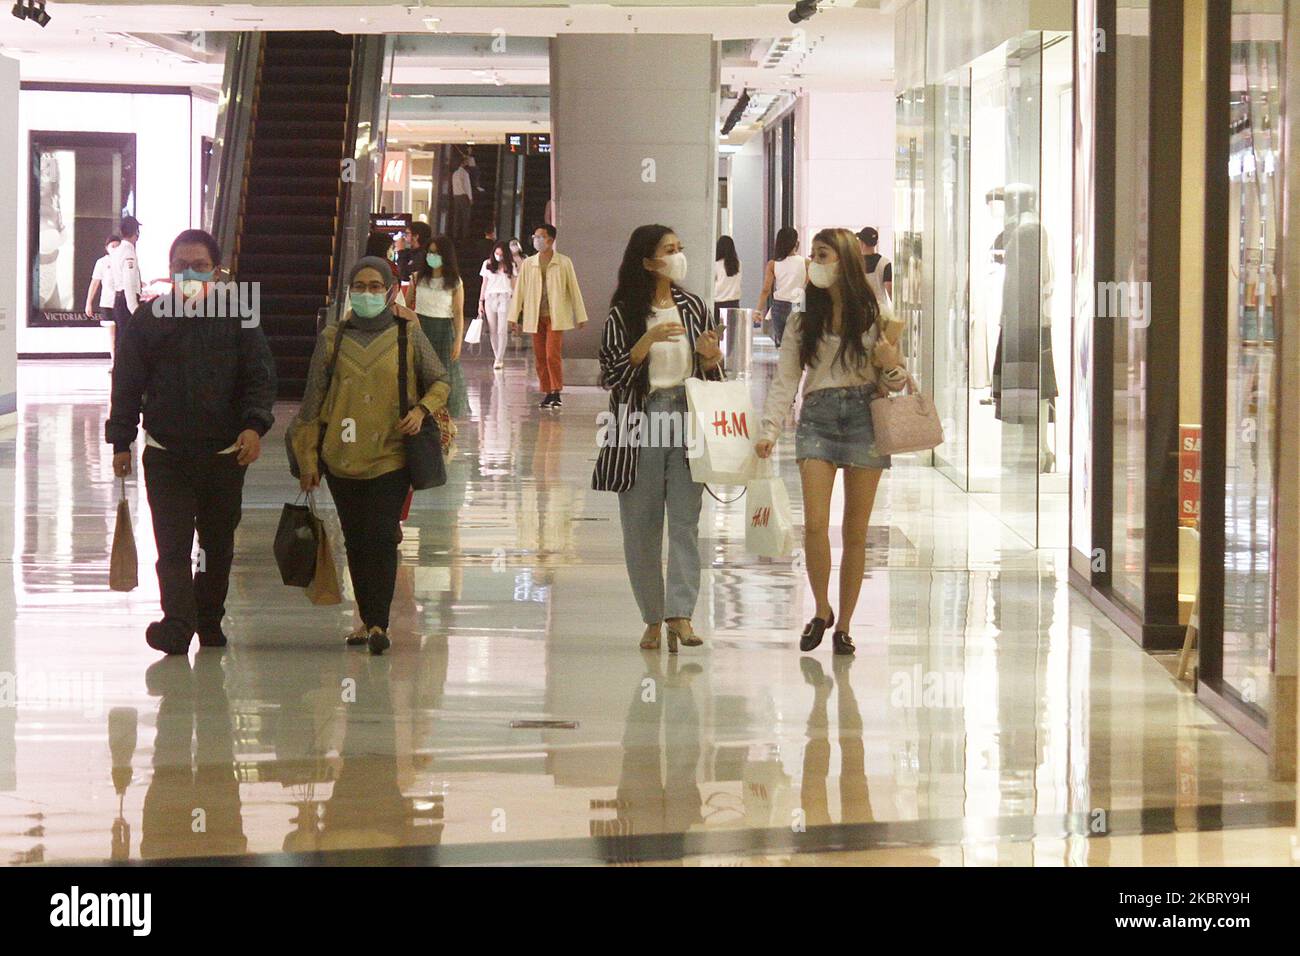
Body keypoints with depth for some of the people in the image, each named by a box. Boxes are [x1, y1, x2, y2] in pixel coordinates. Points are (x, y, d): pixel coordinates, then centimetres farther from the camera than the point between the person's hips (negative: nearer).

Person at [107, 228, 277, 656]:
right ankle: (178, 623, -17)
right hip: (166, 453, -1)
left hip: (225, 453, 1)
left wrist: (254, 425, -16)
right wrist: (121, 442, 3)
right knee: (173, 544, -10)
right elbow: (127, 384, 6)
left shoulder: (237, 318, 2)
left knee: (218, 543, 12)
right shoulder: (148, 319, 3)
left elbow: (261, 377, 0)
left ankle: (209, 619, 26)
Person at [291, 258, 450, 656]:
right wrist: (307, 459, 6)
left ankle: (379, 623, -11)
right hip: (342, 458, 2)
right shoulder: (332, 339, 5)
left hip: (391, 455, -2)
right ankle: (367, 619, 20)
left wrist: (422, 410, -9)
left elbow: (440, 382, 12)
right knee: (356, 542, 8)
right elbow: (313, 401, 9)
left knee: (381, 537, -12)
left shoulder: (409, 335, 2)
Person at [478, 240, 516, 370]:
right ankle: (497, 357, 10)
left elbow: (513, 285, 9)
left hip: (505, 298, -2)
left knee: (502, 330, -9)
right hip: (490, 298, 2)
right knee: (492, 330, 1)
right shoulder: (487, 264, 7)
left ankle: (499, 359, -8)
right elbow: (484, 284, 11)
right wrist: (481, 302, 8)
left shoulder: (510, 266, 6)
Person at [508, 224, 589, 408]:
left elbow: (574, 289, 3)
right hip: (535, 317, 4)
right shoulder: (528, 264, 8)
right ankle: (547, 393, 13)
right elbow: (519, 290, 8)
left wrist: (580, 316, 2)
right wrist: (513, 317, 3)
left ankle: (557, 393, -4)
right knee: (540, 357, 5)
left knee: (553, 355, -12)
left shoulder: (564, 263, 0)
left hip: (556, 316, -3)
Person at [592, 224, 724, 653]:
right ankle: (652, 617, 11)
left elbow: (712, 375, 17)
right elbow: (612, 374, -5)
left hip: (687, 420, 2)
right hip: (640, 423, -2)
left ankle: (680, 613, -13)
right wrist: (648, 341, -16)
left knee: (685, 521, -8)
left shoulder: (694, 308, 12)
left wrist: (708, 356, -5)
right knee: (641, 525, 2)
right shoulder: (624, 315, 2)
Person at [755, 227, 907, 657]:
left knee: (856, 532, 2)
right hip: (817, 417, 1)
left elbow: (895, 381, 8)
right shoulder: (803, 320, 8)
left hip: (865, 416, -1)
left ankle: (843, 625, 13)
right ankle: (821, 610, 10)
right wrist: (769, 431, -8)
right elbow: (785, 379, 4)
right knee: (814, 525, -12)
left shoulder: (875, 316, 4)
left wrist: (890, 363, -15)